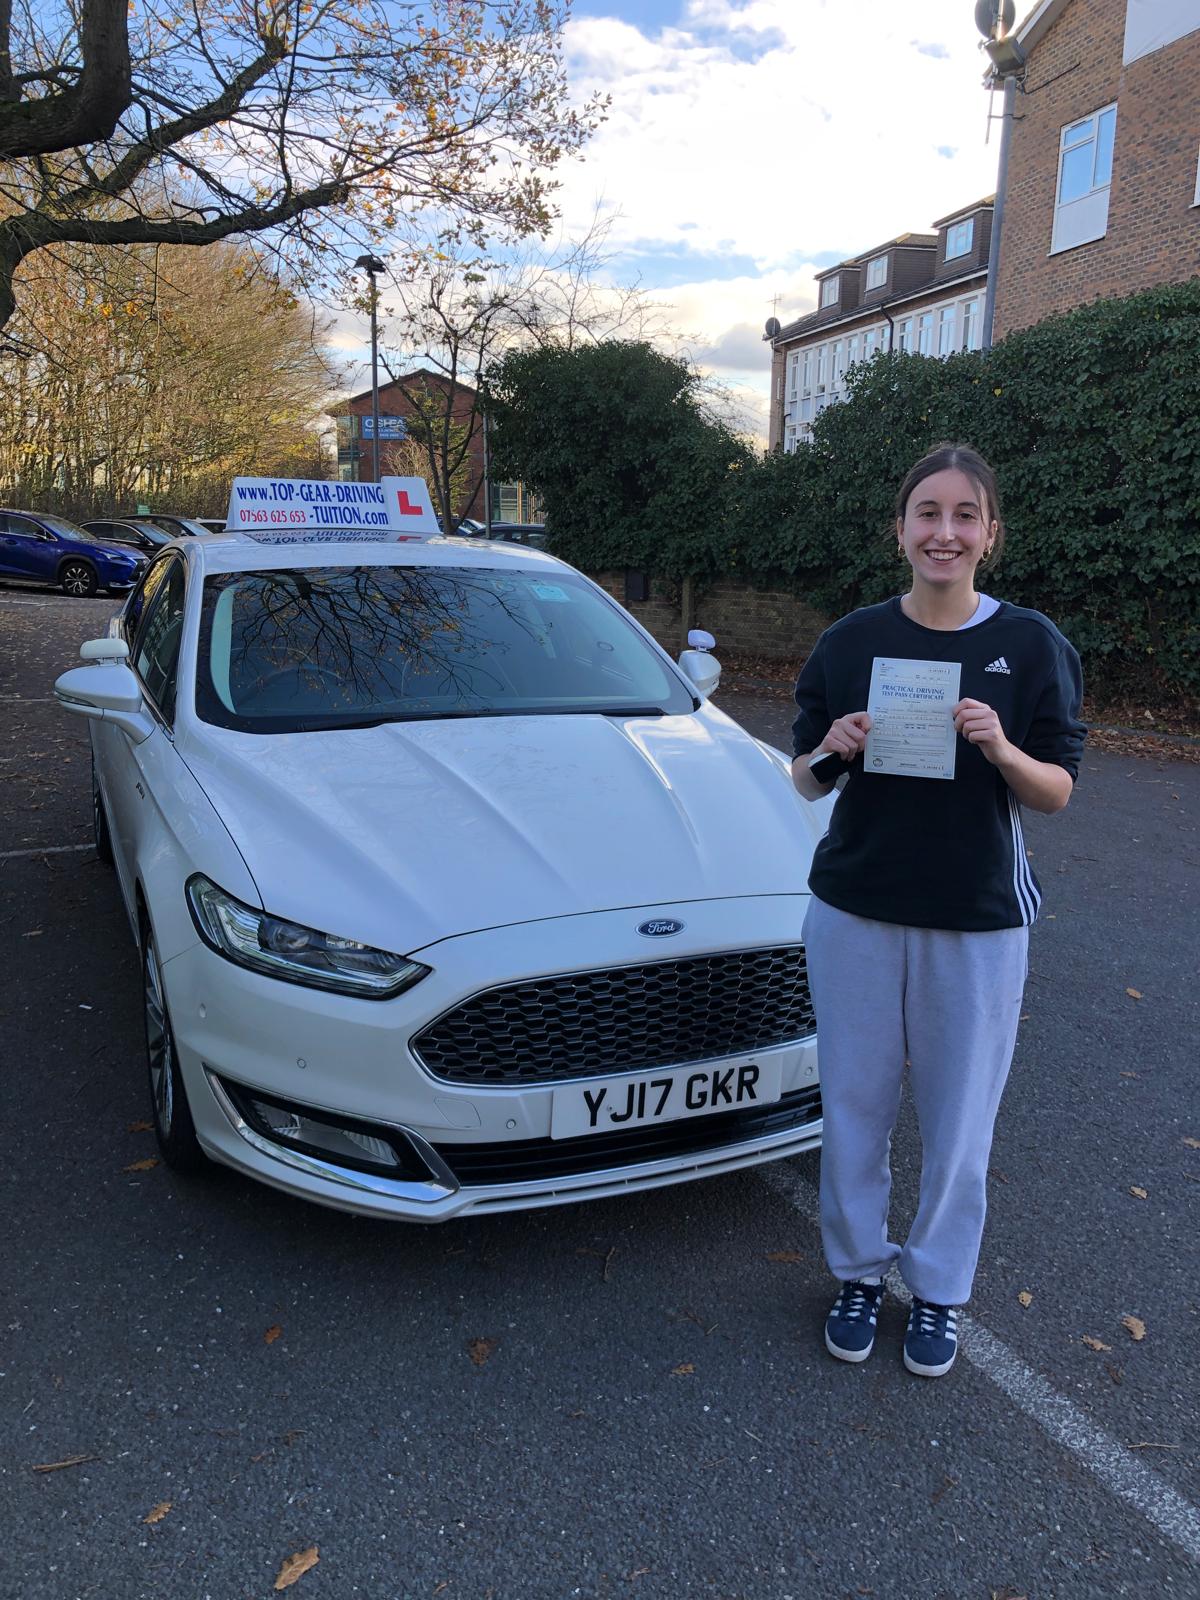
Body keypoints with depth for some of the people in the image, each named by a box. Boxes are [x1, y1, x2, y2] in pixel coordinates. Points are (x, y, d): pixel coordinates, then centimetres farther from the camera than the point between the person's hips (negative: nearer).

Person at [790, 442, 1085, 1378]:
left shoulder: (1032, 645, -4)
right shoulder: (852, 641, 0)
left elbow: (1057, 793, -1)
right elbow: (805, 782, 6)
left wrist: (1001, 749, -21)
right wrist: (833, 751, -16)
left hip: (978, 920, -1)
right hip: (855, 911, 1)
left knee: (958, 1117, 9)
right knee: (855, 1105, 11)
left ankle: (940, 1288, 32)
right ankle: (859, 1270, 33)